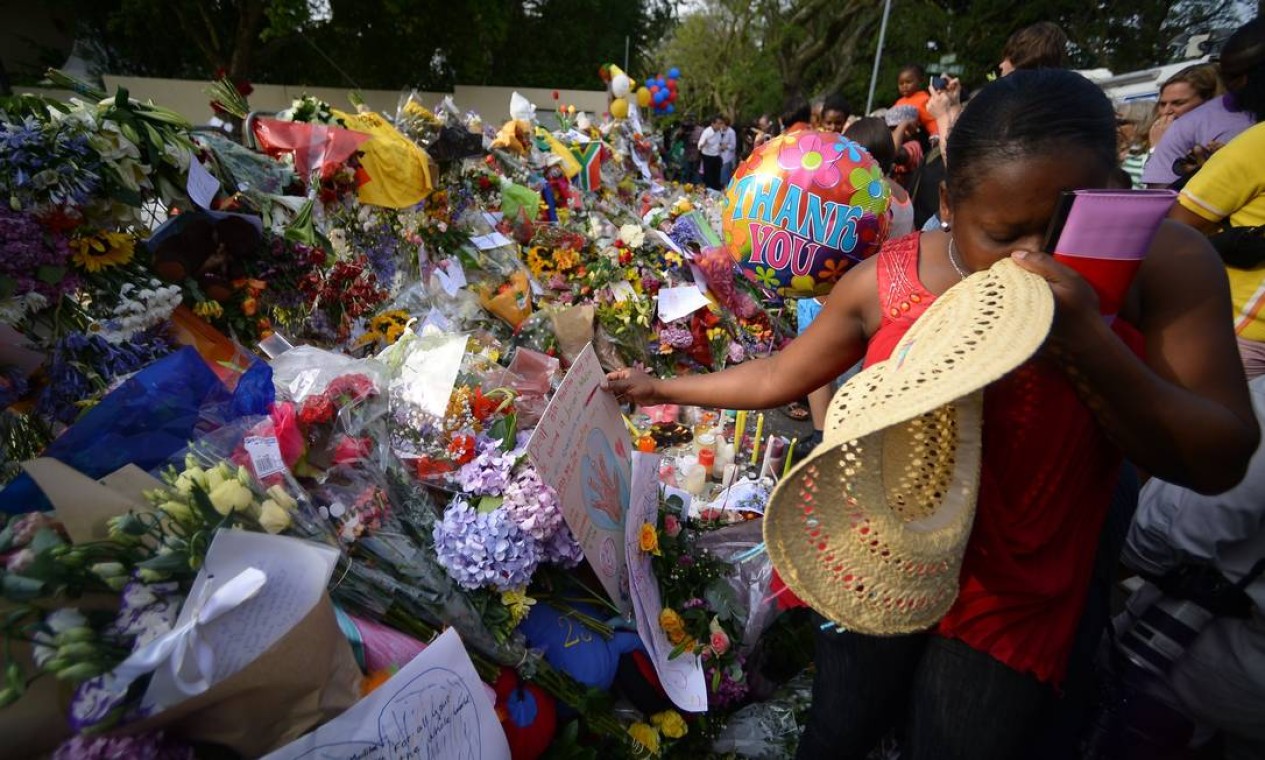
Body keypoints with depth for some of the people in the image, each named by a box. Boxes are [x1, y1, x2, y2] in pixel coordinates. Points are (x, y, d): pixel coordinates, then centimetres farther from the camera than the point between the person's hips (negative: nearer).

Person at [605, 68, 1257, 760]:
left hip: (1014, 598, 1)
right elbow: (777, 377, -1)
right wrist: (658, 388, 3)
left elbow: (1219, 462, -13)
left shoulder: (1164, 262, -12)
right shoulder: (885, 280, -13)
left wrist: (1089, 344, -30)